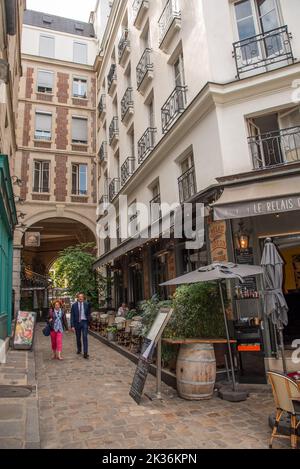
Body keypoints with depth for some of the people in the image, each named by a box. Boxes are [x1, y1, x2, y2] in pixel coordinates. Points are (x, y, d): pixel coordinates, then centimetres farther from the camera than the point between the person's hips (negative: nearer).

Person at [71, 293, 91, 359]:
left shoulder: (87, 304, -1)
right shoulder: (74, 305, -3)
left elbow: (89, 314, 6)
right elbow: (72, 316, -3)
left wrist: (88, 322, 3)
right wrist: (72, 325, -9)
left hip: (84, 322, -1)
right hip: (77, 323, 1)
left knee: (85, 337, -9)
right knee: (78, 338, 14)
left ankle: (85, 353, -7)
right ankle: (79, 350, 36)